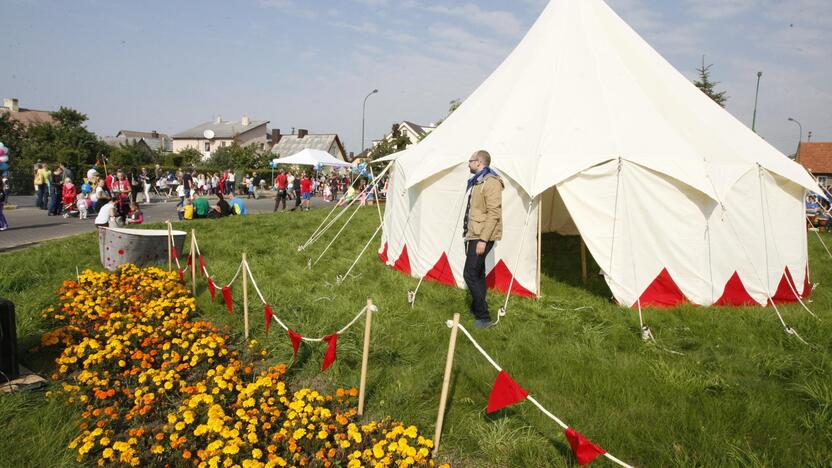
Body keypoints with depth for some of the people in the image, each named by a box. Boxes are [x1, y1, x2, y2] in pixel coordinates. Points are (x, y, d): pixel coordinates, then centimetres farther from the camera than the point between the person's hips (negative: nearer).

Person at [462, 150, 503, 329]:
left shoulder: (491, 182, -16)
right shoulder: (477, 181, 15)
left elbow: (494, 214, -22)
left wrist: (483, 239, -24)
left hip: (482, 237, -10)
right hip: (474, 235, 10)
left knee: (470, 274, -11)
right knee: (477, 274, 16)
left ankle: (484, 317, -5)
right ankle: (477, 308, 28)